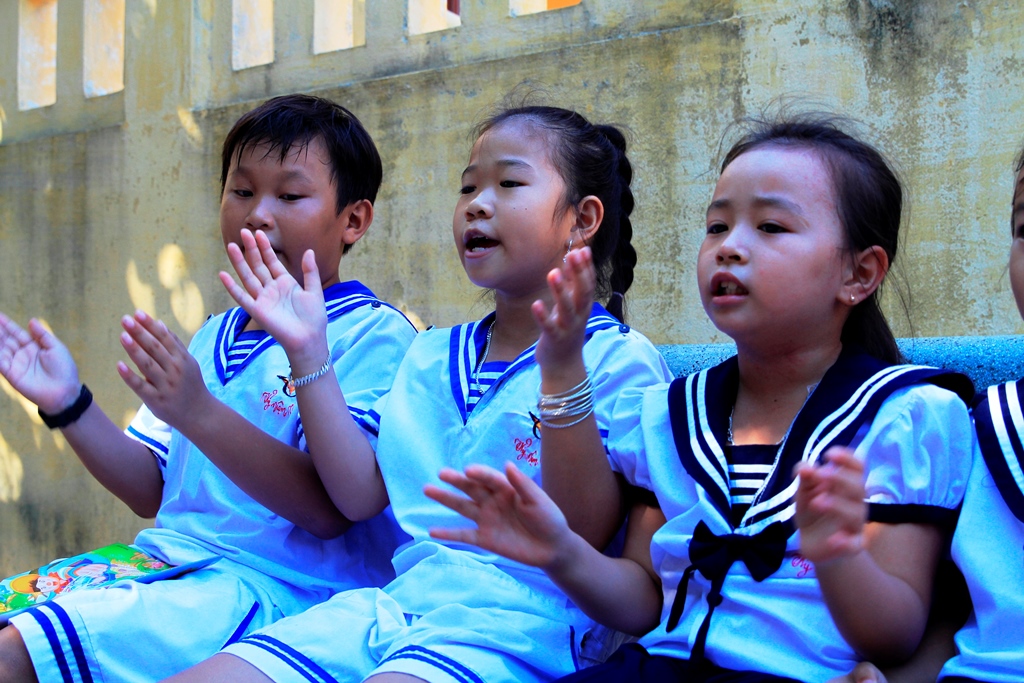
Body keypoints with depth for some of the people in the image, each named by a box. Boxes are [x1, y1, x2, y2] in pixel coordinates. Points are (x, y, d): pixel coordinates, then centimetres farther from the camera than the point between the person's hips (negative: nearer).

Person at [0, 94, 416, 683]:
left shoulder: (376, 335, -6)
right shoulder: (212, 340, 19)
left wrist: (199, 414, -25)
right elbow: (153, 490, 17)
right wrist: (70, 405, 3)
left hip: (277, 585, -8)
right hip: (172, 564, 8)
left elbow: (332, 509, -16)